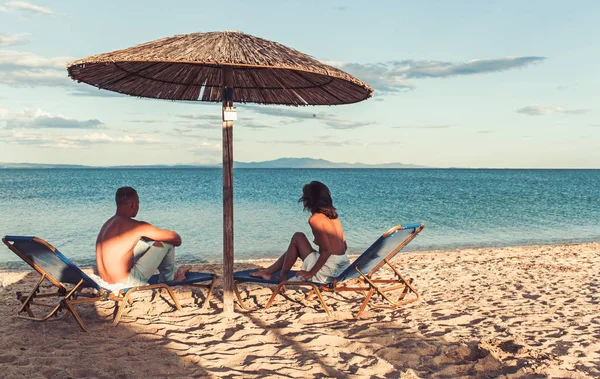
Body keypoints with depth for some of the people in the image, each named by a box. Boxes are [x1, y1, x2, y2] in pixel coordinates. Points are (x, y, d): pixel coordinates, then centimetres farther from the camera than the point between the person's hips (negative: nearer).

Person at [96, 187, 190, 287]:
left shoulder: (108, 223, 8)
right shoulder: (136, 226, -17)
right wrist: (177, 240, 15)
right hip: (125, 284, -9)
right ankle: (168, 279, 23)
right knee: (167, 242, 0)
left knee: (147, 241, 23)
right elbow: (175, 238, -9)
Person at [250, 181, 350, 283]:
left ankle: (282, 276, 15)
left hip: (327, 271, -8)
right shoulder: (332, 214, 9)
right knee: (295, 248, 21)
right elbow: (344, 246, 11)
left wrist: (310, 273, -13)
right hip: (341, 267, 8)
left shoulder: (315, 219, -14)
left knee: (297, 238, 6)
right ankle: (269, 271, 32)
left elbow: (327, 251, -20)